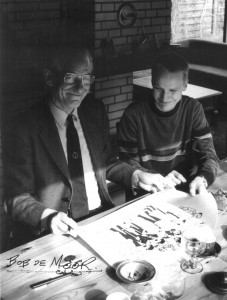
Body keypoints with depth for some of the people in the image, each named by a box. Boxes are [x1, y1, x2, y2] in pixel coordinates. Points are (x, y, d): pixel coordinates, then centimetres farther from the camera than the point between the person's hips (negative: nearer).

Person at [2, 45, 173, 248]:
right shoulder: (22, 129, -11)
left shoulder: (95, 111, 5)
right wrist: (49, 216, -28)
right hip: (53, 233, -5)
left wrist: (137, 176, 2)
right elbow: (17, 198, -10)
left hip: (102, 216, 5)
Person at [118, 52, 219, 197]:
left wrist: (202, 178, -26)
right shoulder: (134, 114, -9)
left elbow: (208, 154, -4)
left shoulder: (193, 109, -2)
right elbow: (128, 164, -6)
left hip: (187, 190, 2)